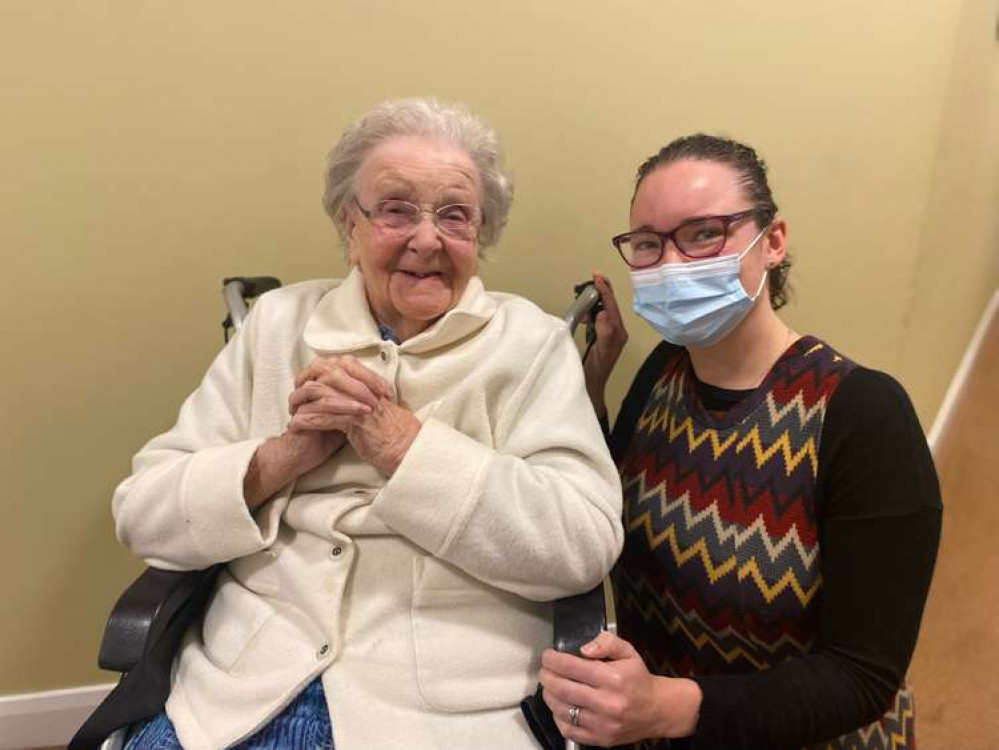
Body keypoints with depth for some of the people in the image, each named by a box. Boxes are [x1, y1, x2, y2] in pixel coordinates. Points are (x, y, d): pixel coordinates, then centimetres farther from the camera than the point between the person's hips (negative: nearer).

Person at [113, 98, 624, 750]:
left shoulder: (532, 342, 1)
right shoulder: (278, 322, 9)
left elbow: (585, 546, -11)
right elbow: (142, 516, 6)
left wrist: (399, 437, -14)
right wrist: (285, 455, -10)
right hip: (240, 689, 2)